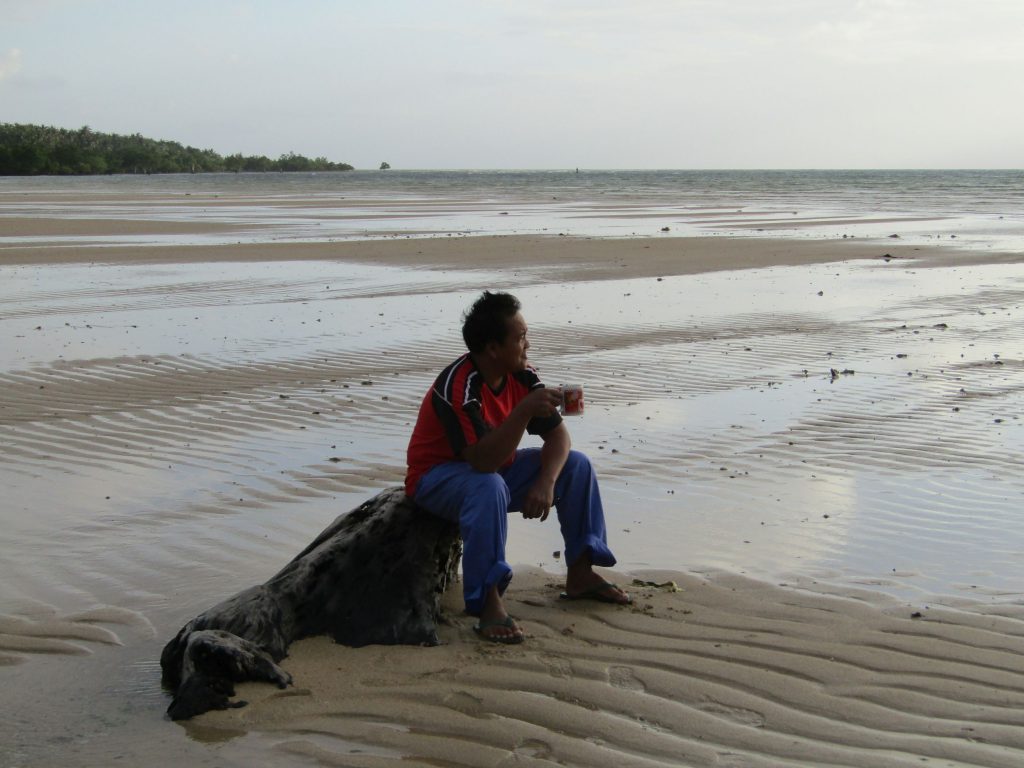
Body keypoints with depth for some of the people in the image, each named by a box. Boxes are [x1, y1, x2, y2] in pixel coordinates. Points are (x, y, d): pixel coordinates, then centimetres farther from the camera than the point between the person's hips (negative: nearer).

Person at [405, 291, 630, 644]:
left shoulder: (521, 376, -7)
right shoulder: (459, 387, -31)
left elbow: (557, 434, -3)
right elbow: (483, 461, -40)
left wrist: (546, 482, -21)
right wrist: (524, 411, -47)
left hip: (495, 466, 8)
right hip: (435, 479, -8)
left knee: (576, 465, 0)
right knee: (488, 486, -41)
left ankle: (580, 574, 8)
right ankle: (489, 605, -38)